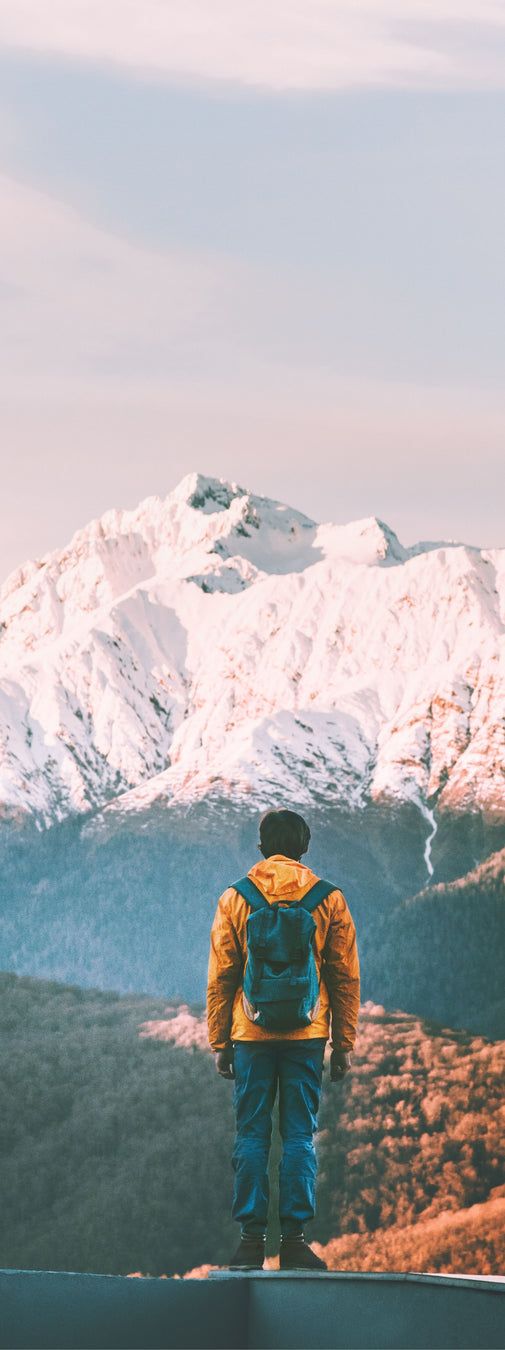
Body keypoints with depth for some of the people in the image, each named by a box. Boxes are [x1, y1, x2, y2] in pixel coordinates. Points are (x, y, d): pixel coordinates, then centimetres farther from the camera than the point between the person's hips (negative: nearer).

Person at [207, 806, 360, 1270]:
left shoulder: (234, 899, 2)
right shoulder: (329, 899, 2)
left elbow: (221, 978, 2)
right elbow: (346, 976, 3)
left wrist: (220, 1043, 7)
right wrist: (345, 1045, 8)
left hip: (251, 1035, 0)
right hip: (307, 1036, 0)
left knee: (251, 1134, 4)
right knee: (300, 1135, 3)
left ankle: (252, 1238, 1)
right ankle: (294, 1238, -2)